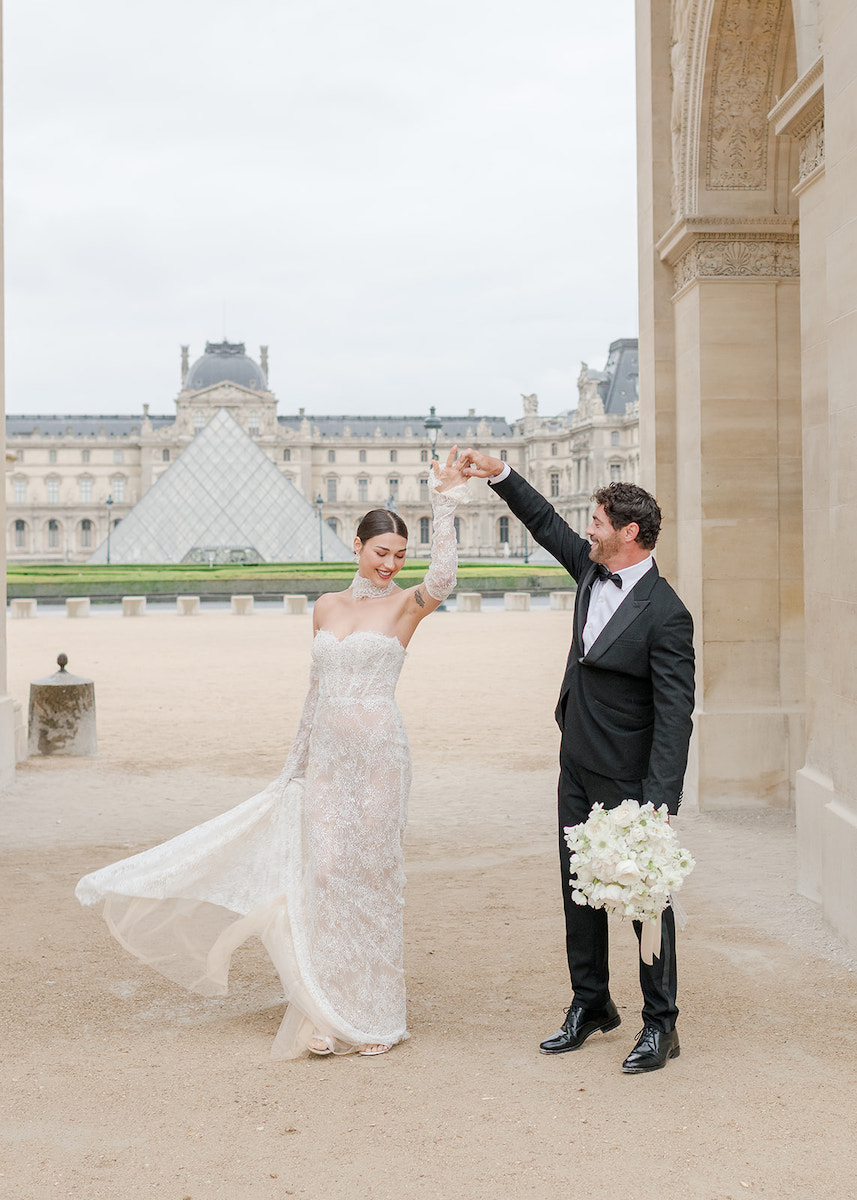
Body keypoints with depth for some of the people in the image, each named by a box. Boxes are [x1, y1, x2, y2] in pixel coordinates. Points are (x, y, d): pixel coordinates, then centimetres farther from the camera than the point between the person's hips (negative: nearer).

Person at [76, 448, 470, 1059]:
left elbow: (442, 579, -26)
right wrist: (296, 763, 17)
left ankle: (374, 1014, 16)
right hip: (325, 755, 4)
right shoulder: (327, 606, 11)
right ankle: (330, 1013, 14)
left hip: (379, 753, -4)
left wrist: (447, 503, -26)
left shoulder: (406, 604, -2)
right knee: (324, 871, 1)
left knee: (372, 873, 2)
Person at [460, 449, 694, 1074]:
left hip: (628, 779, -8)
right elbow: (548, 524, 20)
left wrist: (659, 805, -28)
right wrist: (501, 473, 15)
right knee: (580, 890, 15)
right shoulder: (593, 569, 1)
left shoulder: (665, 614, -22)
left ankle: (660, 1023, 17)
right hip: (578, 767, 8)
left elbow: (675, 715, -23)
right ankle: (590, 1004, 30)